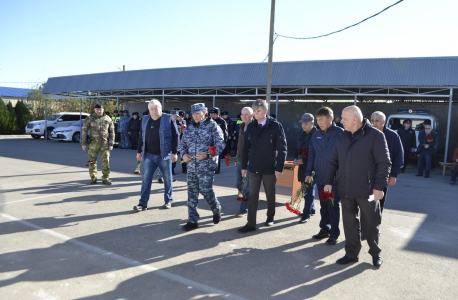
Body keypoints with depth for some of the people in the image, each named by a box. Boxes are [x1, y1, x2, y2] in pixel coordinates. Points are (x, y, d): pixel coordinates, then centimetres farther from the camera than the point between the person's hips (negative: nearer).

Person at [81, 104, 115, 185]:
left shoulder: (108, 119, 6)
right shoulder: (89, 119, 2)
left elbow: (112, 132, 9)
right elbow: (84, 131, 2)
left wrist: (111, 144, 2)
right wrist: (84, 144, -2)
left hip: (105, 144, 1)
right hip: (93, 143, -1)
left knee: (106, 161, -1)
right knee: (92, 161, 5)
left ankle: (105, 179, 8)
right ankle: (93, 178, 18)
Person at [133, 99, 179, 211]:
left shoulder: (168, 119, -5)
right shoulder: (145, 120, 8)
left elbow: (175, 136, -7)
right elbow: (142, 137, 15)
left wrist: (174, 152, -11)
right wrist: (139, 151, 11)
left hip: (164, 155, -3)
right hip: (149, 155, 3)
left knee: (168, 179, 8)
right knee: (146, 179, 2)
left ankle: (168, 201, 23)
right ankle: (143, 203, 8)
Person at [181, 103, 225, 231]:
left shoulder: (213, 126, -5)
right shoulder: (189, 127, 11)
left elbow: (221, 145, -9)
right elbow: (184, 143, 19)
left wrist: (207, 155, -21)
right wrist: (184, 154, -1)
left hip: (207, 166, -5)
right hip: (191, 166, 5)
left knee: (206, 190, -3)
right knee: (192, 192, 7)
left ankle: (216, 210, 28)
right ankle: (192, 220, 16)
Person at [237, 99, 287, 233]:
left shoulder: (275, 126, -8)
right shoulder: (251, 127, 3)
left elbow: (282, 149, -8)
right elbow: (246, 147, 7)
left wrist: (279, 168, -12)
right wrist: (244, 166, 5)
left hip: (269, 168, -3)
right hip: (254, 167, 3)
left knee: (270, 195, 14)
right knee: (252, 196, 3)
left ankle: (270, 217, 36)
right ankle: (251, 224, 9)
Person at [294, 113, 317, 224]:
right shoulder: (302, 135, 13)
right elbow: (297, 149, 20)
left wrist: (304, 160, -17)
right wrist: (296, 159, 1)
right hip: (302, 167, 8)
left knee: (308, 190, -5)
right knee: (306, 189, 17)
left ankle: (307, 214, 3)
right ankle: (311, 209, 34)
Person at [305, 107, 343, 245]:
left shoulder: (340, 133, -9)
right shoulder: (316, 135, 7)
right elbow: (311, 154, 11)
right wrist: (309, 172, 6)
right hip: (320, 177, 5)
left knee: (333, 205, 3)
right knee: (323, 205, 15)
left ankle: (334, 233, 15)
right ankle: (324, 229, 29)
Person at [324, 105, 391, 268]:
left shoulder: (375, 136, -8)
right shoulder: (342, 137, 9)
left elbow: (384, 163, -9)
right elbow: (334, 162, 13)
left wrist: (379, 187, -14)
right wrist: (329, 181, 5)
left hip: (367, 191, -5)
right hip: (346, 190, 5)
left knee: (371, 224, 9)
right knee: (349, 223, 12)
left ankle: (375, 253, 30)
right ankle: (352, 253, 27)